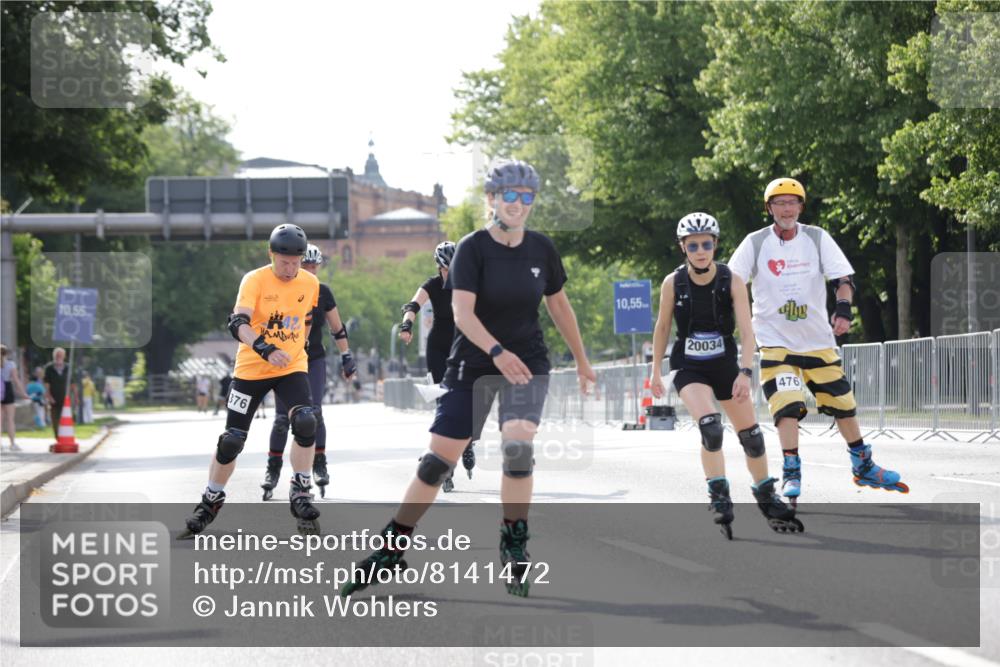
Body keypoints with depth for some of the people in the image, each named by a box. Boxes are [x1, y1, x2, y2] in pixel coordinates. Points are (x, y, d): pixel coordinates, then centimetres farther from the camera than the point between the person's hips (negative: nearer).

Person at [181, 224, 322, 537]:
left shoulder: (310, 283, -1)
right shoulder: (255, 280, -15)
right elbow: (237, 323, -29)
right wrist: (266, 349, -44)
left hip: (292, 367, 2)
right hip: (252, 368, -2)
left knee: (305, 423, -23)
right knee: (231, 439, 2)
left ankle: (301, 494, -6)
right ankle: (211, 501, 23)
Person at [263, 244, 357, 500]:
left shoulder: (322, 293, 0)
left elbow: (337, 329, 8)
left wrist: (347, 357, 7)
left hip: (314, 360, 1)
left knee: (314, 412, -13)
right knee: (282, 418, -3)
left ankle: (319, 465, -2)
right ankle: (273, 469, 10)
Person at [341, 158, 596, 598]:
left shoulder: (542, 249, 0)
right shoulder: (473, 248, -12)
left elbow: (559, 305, 15)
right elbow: (462, 312, -23)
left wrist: (581, 361, 20)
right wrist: (497, 352, -39)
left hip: (527, 364, 2)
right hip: (471, 365, -2)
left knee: (518, 447, -21)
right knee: (438, 460, -1)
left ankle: (514, 546, -5)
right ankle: (392, 548, 14)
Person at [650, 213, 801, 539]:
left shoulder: (732, 282, -12)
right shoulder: (673, 283, -10)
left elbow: (747, 331, -17)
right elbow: (662, 327, 4)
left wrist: (744, 372, -29)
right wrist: (655, 371, 7)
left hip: (725, 365, 2)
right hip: (689, 368, -1)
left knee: (751, 435, 6)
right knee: (710, 427, -26)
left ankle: (766, 498, 27)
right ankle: (720, 499, -17)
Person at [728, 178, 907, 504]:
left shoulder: (817, 238, -1)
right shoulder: (755, 244, -4)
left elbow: (844, 278, -6)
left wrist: (844, 308, -24)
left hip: (817, 339, 2)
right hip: (775, 340, -2)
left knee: (843, 403, 10)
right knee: (788, 406, -19)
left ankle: (864, 467, 28)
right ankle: (791, 475, -12)